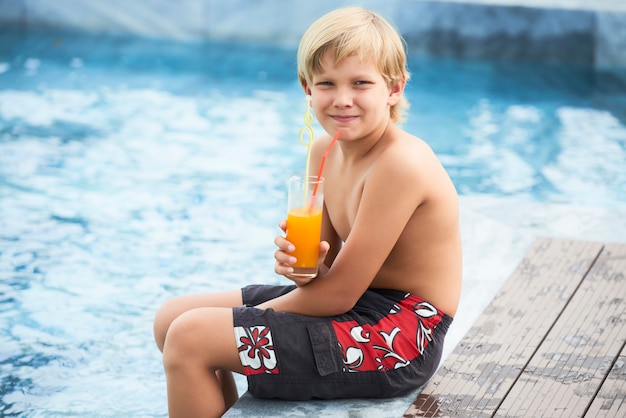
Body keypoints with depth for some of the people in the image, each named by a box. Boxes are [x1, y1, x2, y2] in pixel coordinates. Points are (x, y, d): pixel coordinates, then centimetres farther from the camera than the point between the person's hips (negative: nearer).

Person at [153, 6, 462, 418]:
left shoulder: (401, 163, -23)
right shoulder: (326, 151, 4)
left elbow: (338, 294, -20)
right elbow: (329, 272, 9)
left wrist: (258, 314, -7)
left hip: (396, 337, -9)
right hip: (362, 305, 9)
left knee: (190, 338, -16)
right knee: (172, 319, 12)